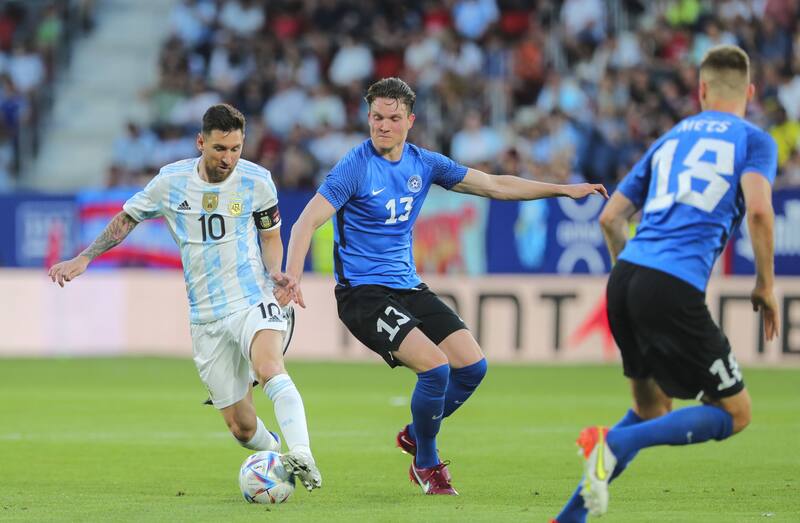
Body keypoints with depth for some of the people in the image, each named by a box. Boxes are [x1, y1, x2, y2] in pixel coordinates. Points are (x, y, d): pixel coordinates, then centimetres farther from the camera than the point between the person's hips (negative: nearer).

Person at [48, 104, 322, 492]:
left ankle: (301, 456, -47)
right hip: (206, 318, 2)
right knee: (241, 427, -1)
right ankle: (277, 455, 28)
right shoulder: (171, 182, -1)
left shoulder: (256, 181, -2)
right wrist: (83, 259, 5)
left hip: (253, 301, -2)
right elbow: (126, 219, 14)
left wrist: (276, 277, -7)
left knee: (269, 369, -35)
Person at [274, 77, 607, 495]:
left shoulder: (423, 163, 5)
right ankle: (426, 465, 2)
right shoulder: (356, 166, -14)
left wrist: (563, 190, 8)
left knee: (472, 366, -2)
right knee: (435, 366, -22)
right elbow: (308, 221, -19)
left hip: (407, 286, 7)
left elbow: (494, 186, 11)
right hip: (362, 292, -7)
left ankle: (414, 435, 24)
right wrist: (292, 274, -36)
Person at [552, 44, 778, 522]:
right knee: (735, 412, 4)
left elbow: (611, 217, 22)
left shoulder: (671, 139, 24)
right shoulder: (753, 140, 8)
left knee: (651, 408, 22)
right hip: (676, 288, -7)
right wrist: (766, 286, 0)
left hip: (626, 275, 7)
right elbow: (759, 209, -11)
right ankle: (615, 442, -16)